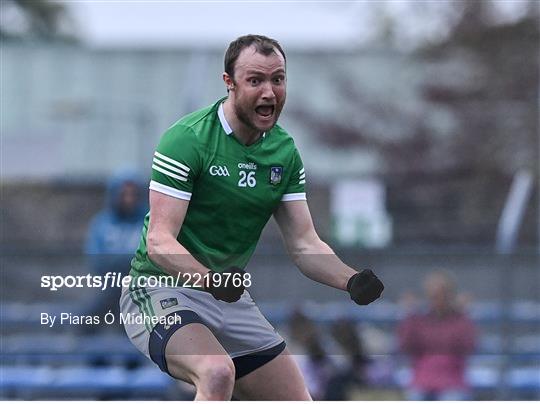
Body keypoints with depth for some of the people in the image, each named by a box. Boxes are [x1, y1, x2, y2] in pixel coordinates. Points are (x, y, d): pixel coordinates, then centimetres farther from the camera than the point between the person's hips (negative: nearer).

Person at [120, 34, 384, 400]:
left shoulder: (285, 151, 4)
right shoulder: (187, 140, -17)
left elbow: (304, 243, 3)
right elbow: (159, 241, -23)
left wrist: (352, 281, -17)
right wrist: (210, 278, -42)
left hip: (232, 300, 7)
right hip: (163, 290, -7)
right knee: (218, 372, -36)